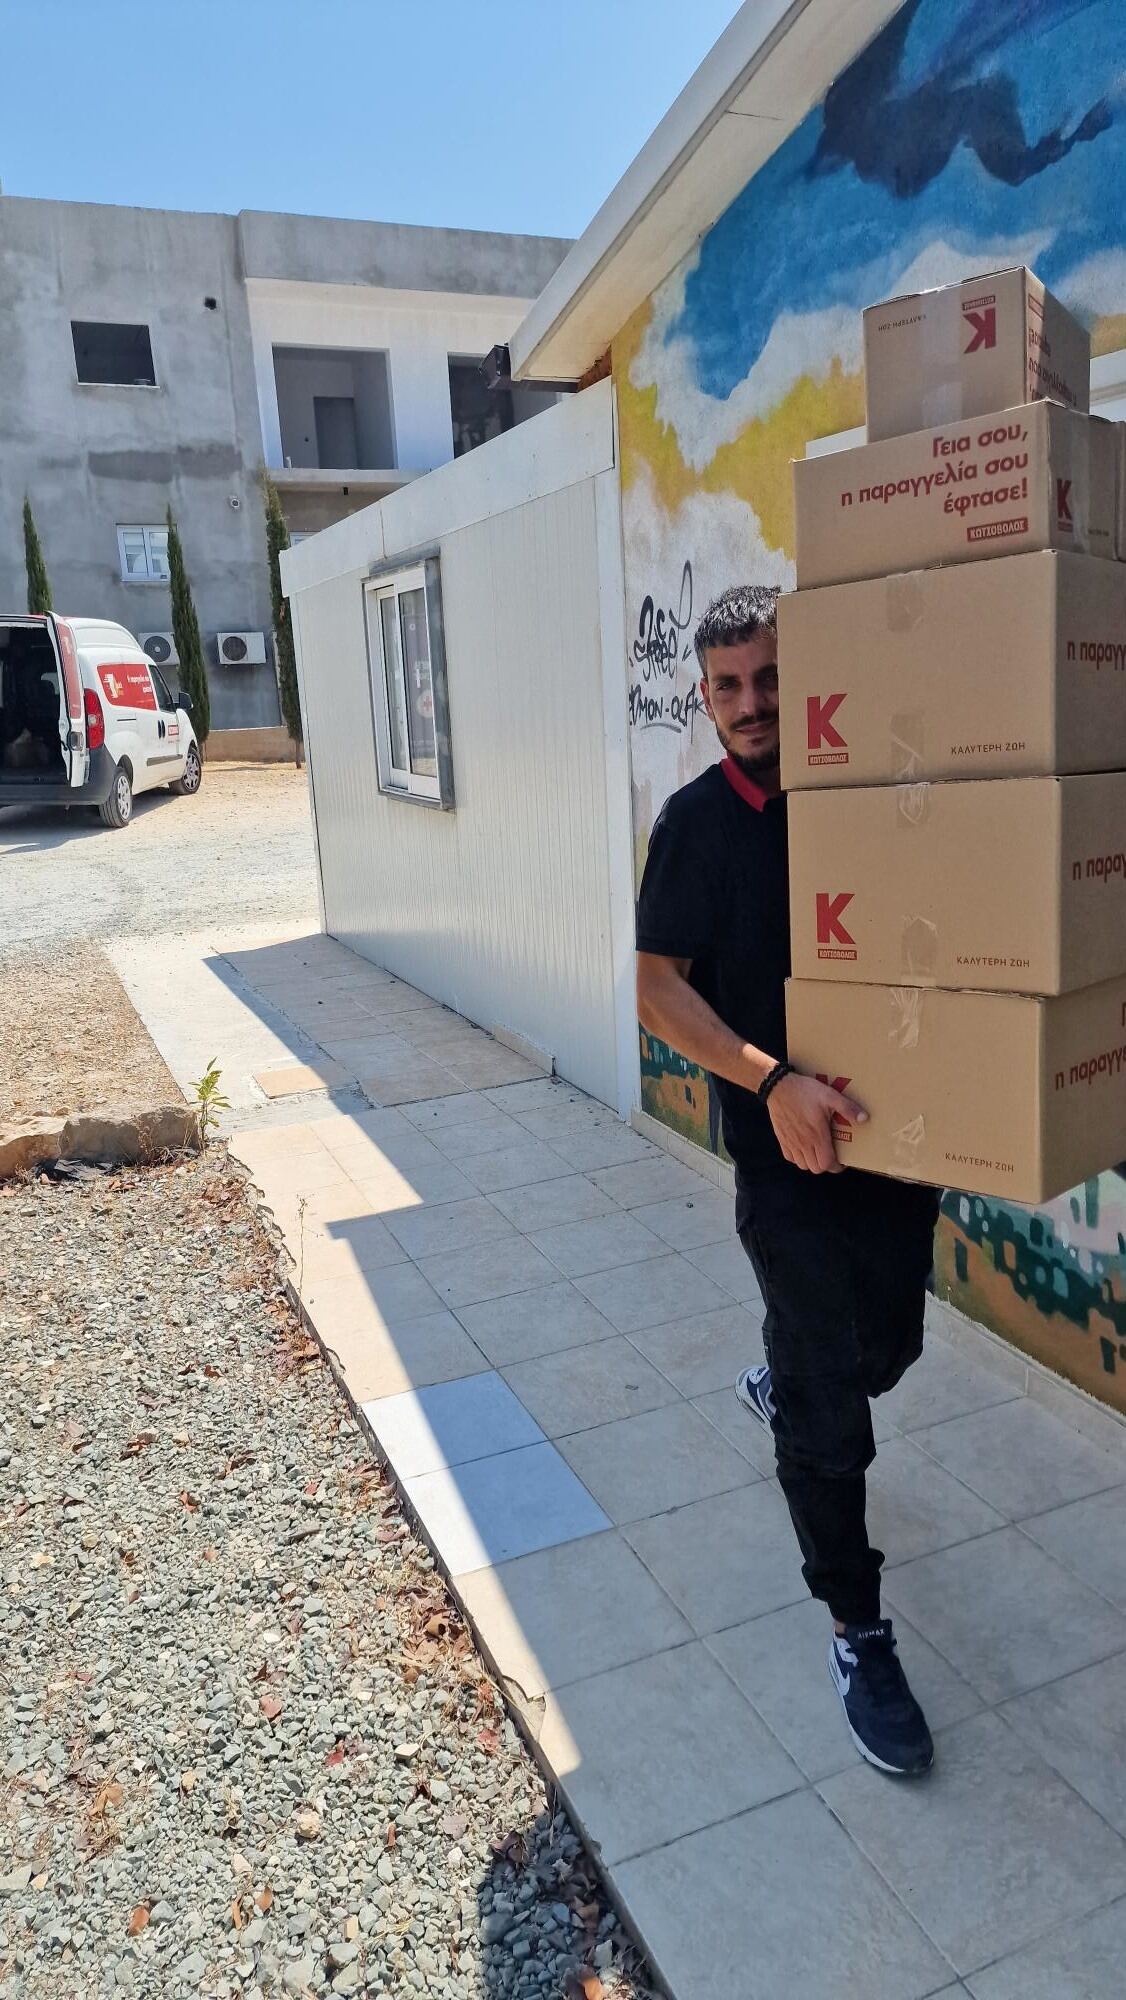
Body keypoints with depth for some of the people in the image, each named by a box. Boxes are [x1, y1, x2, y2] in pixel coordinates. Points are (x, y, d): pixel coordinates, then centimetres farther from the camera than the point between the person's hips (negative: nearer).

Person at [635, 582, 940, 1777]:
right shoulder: (700, 821, -7)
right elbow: (659, 988, -11)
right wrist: (772, 1081, -25)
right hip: (787, 1146, -4)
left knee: (887, 1345, 23)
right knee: (830, 1409, 4)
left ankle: (780, 1384, 56)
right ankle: (857, 1634, 24)